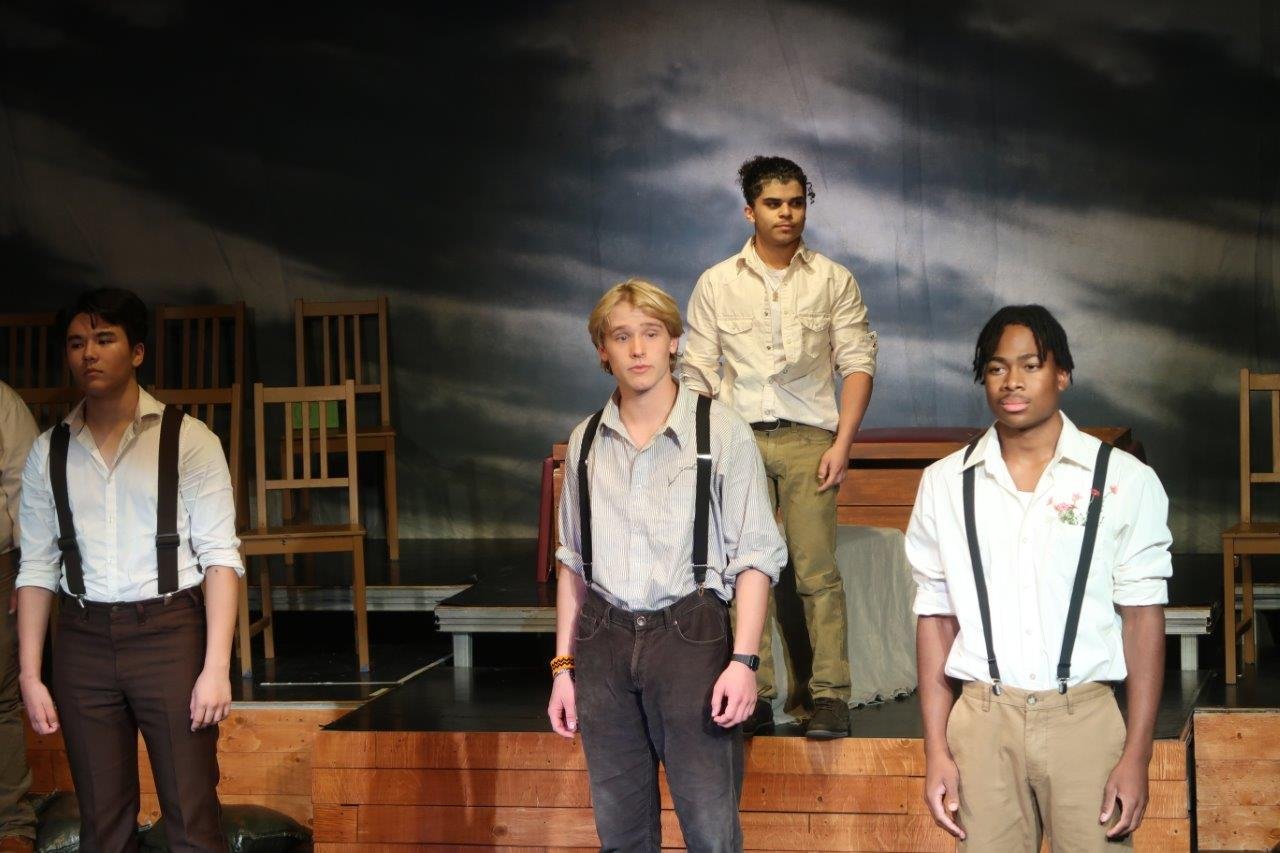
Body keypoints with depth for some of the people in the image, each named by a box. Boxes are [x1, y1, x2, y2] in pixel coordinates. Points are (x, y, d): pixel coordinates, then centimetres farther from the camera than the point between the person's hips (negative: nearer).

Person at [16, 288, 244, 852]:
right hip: (84, 639, 3)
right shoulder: (48, 453, 8)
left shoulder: (188, 441, -2)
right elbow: (36, 569, 8)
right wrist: (30, 677, 1)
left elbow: (220, 556, -5)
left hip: (169, 633, -3)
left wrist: (216, 668, -13)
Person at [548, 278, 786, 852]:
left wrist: (743, 659, -12)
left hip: (690, 634, -4)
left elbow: (755, 556, -4)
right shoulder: (585, 442, 9)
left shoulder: (721, 432, -3)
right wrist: (563, 665, 12)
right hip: (605, 638, 4)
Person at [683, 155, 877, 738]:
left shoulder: (832, 280, 7)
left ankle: (830, 695, -5)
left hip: (808, 437, -1)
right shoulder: (717, 284, 9)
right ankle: (754, 696, 3)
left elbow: (857, 361, 4)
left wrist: (841, 443, -5)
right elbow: (698, 372, 9)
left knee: (817, 570, -7)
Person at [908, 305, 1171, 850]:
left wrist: (1136, 756, -5)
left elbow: (1142, 618, 0)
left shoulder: (1125, 481, 1)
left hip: (1084, 719, -1)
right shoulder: (945, 484, 8)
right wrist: (936, 750, 3)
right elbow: (935, 617, 9)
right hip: (983, 719, 2)